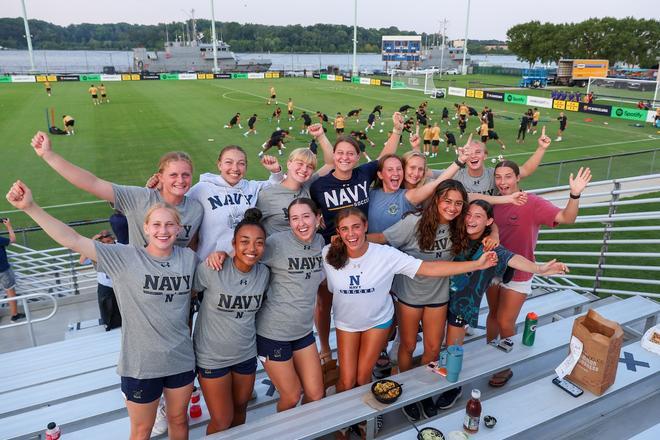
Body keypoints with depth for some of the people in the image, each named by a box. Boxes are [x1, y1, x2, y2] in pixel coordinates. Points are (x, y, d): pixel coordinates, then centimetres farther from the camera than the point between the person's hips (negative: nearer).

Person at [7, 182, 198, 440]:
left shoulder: (189, 258, -6)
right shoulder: (125, 257, -16)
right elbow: (72, 240, -20)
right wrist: (30, 207, -26)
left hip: (181, 360, 3)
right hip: (140, 364, -2)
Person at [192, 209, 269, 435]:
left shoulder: (264, 273, -8)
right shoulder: (211, 270, -23)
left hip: (246, 354, 4)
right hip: (212, 357, -4)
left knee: (240, 410, 24)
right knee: (221, 422, 6)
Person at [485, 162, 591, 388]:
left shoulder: (533, 203, -19)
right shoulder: (495, 202, -5)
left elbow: (567, 218, -29)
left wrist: (575, 195, -46)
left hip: (518, 275, -4)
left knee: (505, 322, 3)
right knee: (493, 313, 21)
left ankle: (506, 366, 27)